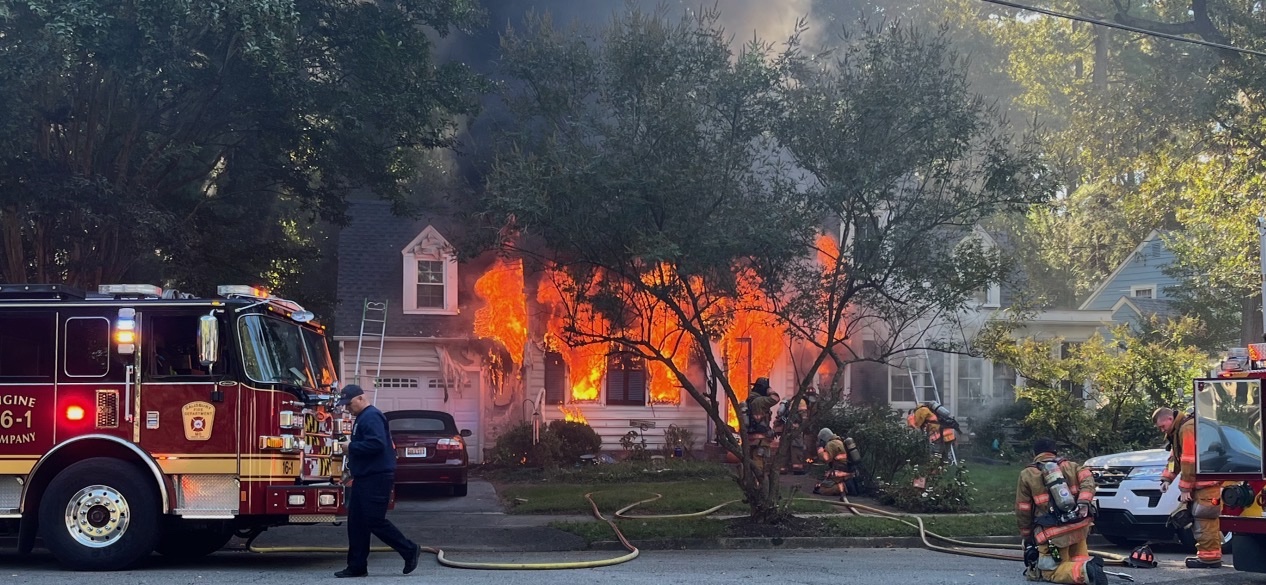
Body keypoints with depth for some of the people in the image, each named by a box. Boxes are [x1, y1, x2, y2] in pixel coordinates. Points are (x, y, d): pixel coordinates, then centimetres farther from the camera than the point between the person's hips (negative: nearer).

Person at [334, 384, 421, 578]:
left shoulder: (371, 417, -14)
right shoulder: (362, 418, 19)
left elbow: (376, 444, -27)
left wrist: (351, 446, -18)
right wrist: (351, 456, 13)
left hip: (376, 478, -11)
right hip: (364, 478, 11)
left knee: (375, 521, -10)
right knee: (356, 522, 7)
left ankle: (409, 551, 1)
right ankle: (357, 566, 9)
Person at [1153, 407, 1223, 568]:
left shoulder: (1188, 428, -16)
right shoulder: (1178, 431, 19)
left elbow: (1189, 461, -20)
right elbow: (1174, 457, 22)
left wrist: (1185, 488, -16)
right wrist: (1166, 479, 9)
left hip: (1207, 483, -11)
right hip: (1201, 484, 11)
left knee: (1205, 520, -12)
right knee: (1200, 519, 11)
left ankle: (1209, 557, -13)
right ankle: (1206, 555, 14)